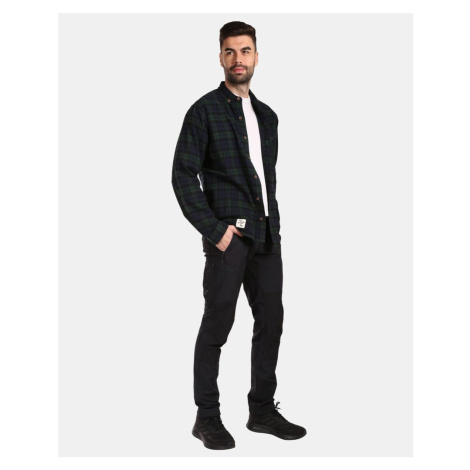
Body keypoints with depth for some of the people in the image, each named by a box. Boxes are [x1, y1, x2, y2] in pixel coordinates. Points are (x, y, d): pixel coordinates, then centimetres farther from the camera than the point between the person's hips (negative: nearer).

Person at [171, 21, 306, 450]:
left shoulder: (267, 116, 18)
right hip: (229, 235, -7)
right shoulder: (205, 110, -2)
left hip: (267, 236, 7)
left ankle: (263, 410, 23)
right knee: (217, 324, -2)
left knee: (271, 320, 9)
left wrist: (274, 224, 11)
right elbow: (183, 176, -8)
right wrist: (215, 230, -14)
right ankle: (207, 418, 10)